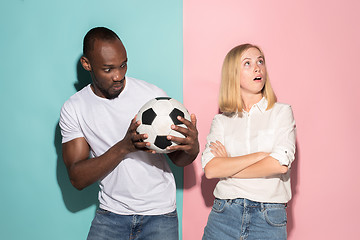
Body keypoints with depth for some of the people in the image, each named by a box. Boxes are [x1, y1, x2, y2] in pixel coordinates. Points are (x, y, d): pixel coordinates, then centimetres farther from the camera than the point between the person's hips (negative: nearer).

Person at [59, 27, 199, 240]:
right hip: (110, 214, 1)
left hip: (159, 214, 0)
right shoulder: (74, 108, -5)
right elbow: (78, 178, -12)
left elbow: (178, 159, -2)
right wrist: (123, 147, -27)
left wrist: (192, 148, -27)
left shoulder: (154, 95, -8)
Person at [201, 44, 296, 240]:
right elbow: (210, 169, -8)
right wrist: (261, 155, -12)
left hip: (269, 219, -1)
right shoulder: (221, 121, 6)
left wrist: (228, 168, -4)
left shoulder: (282, 112, 2)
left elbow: (281, 165, -10)